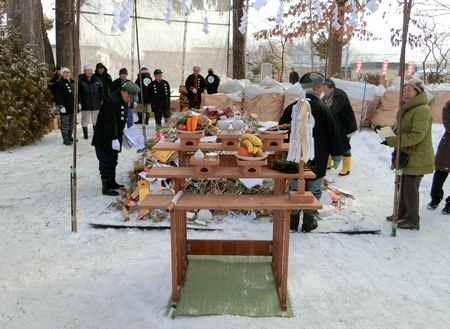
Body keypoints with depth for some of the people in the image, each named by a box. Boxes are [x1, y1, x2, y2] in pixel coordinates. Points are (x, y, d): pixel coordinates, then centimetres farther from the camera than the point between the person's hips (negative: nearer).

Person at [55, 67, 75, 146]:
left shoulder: (72, 82, 15)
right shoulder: (60, 83, -8)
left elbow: (76, 93, 22)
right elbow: (59, 95, -15)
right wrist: (61, 106, -21)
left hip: (73, 107, 7)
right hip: (65, 107, -7)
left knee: (71, 124, 15)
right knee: (65, 124, -3)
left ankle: (69, 137, 27)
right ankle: (65, 140, 0)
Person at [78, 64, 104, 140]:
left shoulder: (96, 79, 4)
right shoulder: (80, 79, -7)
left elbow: (101, 90, 9)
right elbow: (78, 92, -9)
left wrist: (102, 99, 5)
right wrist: (79, 102, -13)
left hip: (96, 103, 3)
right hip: (85, 104, -3)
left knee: (96, 119, 13)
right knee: (85, 120, 8)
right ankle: (85, 134, 20)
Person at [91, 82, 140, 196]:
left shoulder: (123, 101, 9)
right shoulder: (112, 101, -24)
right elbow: (110, 122, -30)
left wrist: (119, 137, 20)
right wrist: (114, 139, -33)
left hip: (114, 138, 10)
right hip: (104, 139, -10)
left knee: (113, 161, 18)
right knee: (106, 162, -4)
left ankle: (112, 183, 31)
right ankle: (106, 188, 3)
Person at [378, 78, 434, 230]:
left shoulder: (422, 110, -21)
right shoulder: (408, 109, 13)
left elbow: (417, 135, -30)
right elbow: (400, 129, 22)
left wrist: (391, 141, -29)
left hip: (417, 158, -10)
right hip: (407, 156, 10)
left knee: (410, 189, -1)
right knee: (402, 186, 19)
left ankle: (413, 221, 13)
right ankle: (402, 213, 34)